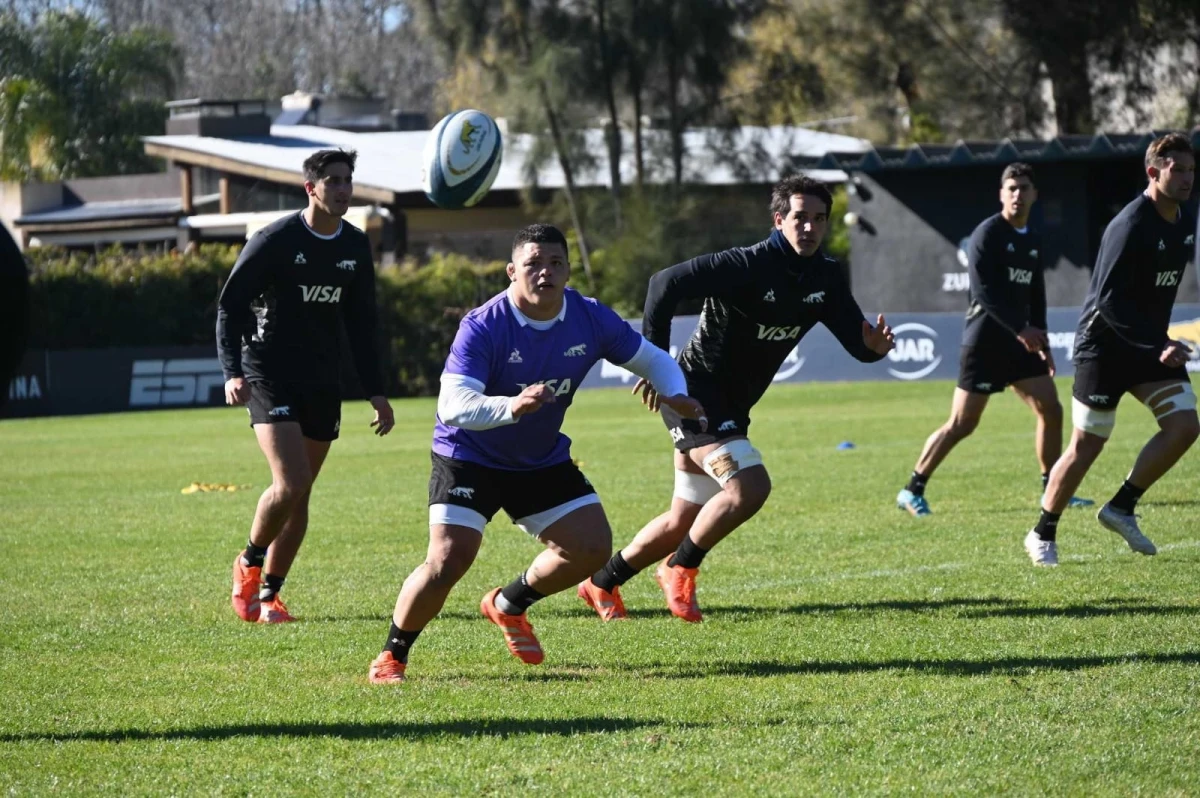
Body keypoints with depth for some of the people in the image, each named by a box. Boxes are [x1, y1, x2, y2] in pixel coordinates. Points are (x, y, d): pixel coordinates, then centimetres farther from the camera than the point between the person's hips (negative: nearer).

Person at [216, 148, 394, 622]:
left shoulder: (356, 247, 7)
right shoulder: (275, 241, -11)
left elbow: (361, 324, 16)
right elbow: (230, 306, -9)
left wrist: (375, 391, 12)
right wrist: (232, 373, -21)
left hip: (323, 384, 6)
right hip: (270, 376, -6)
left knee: (300, 494, 5)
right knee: (290, 484, -19)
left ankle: (269, 593, 15)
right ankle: (250, 563, 6)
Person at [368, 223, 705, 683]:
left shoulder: (590, 319, -12)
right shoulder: (482, 327, -27)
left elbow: (652, 359, 3)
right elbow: (452, 406, -37)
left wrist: (676, 396, -20)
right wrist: (512, 406, -55)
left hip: (544, 460, 6)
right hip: (469, 458, -5)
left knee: (592, 548, 0)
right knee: (448, 561, -20)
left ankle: (507, 606, 26)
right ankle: (392, 656, 3)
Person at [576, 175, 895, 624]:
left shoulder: (826, 278, 0)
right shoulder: (747, 266, -22)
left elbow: (856, 342, 0)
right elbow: (666, 284, -25)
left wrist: (874, 345, -25)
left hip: (732, 408, 8)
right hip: (694, 396, -8)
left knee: (684, 520, 15)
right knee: (750, 486, -26)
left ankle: (602, 584, 32)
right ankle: (680, 570, -6)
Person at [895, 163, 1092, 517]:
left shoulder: (1033, 241, 15)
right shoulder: (987, 234, -10)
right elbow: (985, 291, -19)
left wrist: (1042, 344, 16)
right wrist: (1021, 329, -23)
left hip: (1020, 340, 8)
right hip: (985, 340, -8)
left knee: (1051, 410, 1)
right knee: (961, 424, -8)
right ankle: (913, 491, 1)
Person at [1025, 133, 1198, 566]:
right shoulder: (1130, 226, -22)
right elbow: (1109, 300, -26)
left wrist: (1162, 342, 16)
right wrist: (1158, 345, -31)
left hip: (1150, 343, 7)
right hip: (1104, 345, -7)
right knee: (1087, 445, -3)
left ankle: (1121, 508, 5)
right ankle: (1042, 535, 13)